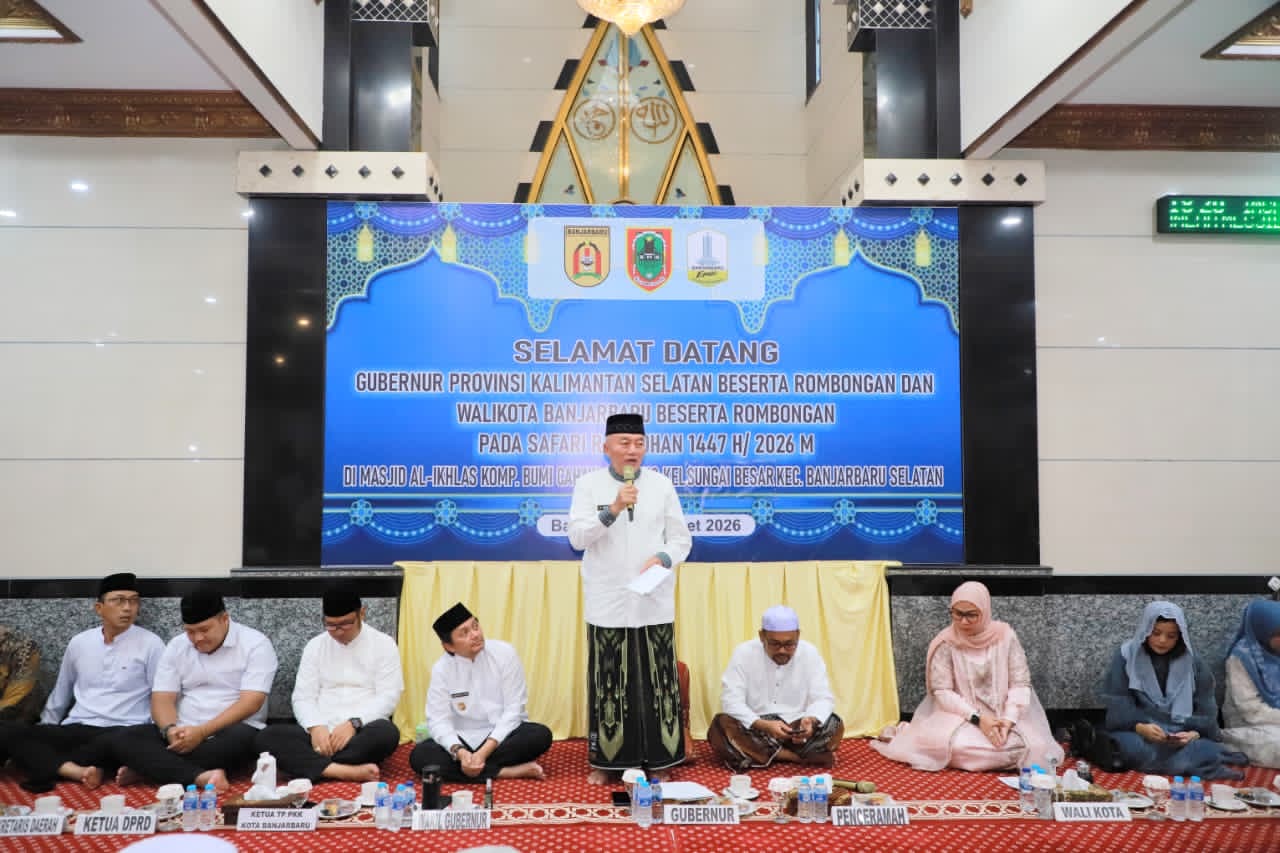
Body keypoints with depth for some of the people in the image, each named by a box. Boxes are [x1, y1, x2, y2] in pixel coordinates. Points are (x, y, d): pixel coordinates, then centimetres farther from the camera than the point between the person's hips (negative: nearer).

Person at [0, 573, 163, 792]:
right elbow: (60, 695, 24)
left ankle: (46, 766, -21)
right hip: (75, 730, 4)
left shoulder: (150, 644, -1)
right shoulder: (79, 643, 12)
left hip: (121, 732, -4)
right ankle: (78, 771, -33)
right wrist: (44, 738, 22)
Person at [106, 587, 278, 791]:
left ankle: (149, 768, -22)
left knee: (241, 738, -38)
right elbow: (162, 699, 2)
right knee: (124, 740, -20)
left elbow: (251, 702, -15)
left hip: (229, 732, -4)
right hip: (183, 733, 4)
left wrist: (202, 731, -24)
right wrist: (170, 730, -20)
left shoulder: (255, 644, -7)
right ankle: (202, 777, -36)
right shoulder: (176, 646, 9)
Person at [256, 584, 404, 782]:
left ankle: (312, 765, -24)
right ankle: (347, 771, -35)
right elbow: (303, 697, 6)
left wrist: (354, 723, -20)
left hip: (361, 733, -3)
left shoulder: (384, 644, 3)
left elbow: (388, 697, -5)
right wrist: (316, 727, -14)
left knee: (387, 733, -36)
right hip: (320, 732, 3)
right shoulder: (315, 645, 12)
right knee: (267, 736, -24)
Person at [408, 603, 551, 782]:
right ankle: (503, 772, -27)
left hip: (503, 735, -1)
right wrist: (460, 752, -30)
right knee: (419, 756, -25)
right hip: (463, 739, 2)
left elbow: (513, 710, -14)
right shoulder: (441, 669, -7)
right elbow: (438, 719, -10)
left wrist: (484, 752, -25)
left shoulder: (504, 653, -12)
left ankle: (472, 768, -22)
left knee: (541, 735, -29)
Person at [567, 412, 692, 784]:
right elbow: (577, 537, -7)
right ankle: (604, 760, 17)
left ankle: (658, 760, 16)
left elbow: (682, 539, 7)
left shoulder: (662, 484, 6)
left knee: (657, 683, 3)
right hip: (608, 603, -1)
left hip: (654, 602, 1)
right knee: (608, 684, 2)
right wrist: (613, 509, -19)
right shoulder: (588, 484, 2)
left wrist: (662, 558, -13)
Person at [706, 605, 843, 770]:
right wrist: (764, 725, -34)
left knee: (834, 725, -23)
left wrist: (811, 720, -31)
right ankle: (804, 755, -25)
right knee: (721, 727, -31)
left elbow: (823, 699, -7)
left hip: (796, 731, 1)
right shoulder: (744, 653, -11)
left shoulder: (809, 653, -5)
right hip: (754, 730, 0)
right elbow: (731, 701, -17)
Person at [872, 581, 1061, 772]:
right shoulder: (945, 643, -8)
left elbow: (1020, 683, -3)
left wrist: (1008, 719, -17)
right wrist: (977, 718, -21)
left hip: (1003, 715, 3)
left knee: (1034, 748, -24)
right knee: (957, 745, -33)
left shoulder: (1005, 636, -3)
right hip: (962, 715, -3)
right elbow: (942, 692, -10)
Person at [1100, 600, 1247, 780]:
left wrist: (1194, 734, -19)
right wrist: (1139, 727, -27)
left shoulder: (1193, 662, 4)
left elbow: (1206, 711, 2)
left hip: (1182, 734, 0)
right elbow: (1117, 706, -7)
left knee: (1206, 749, -34)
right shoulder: (1126, 656, -3)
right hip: (1137, 731, 0)